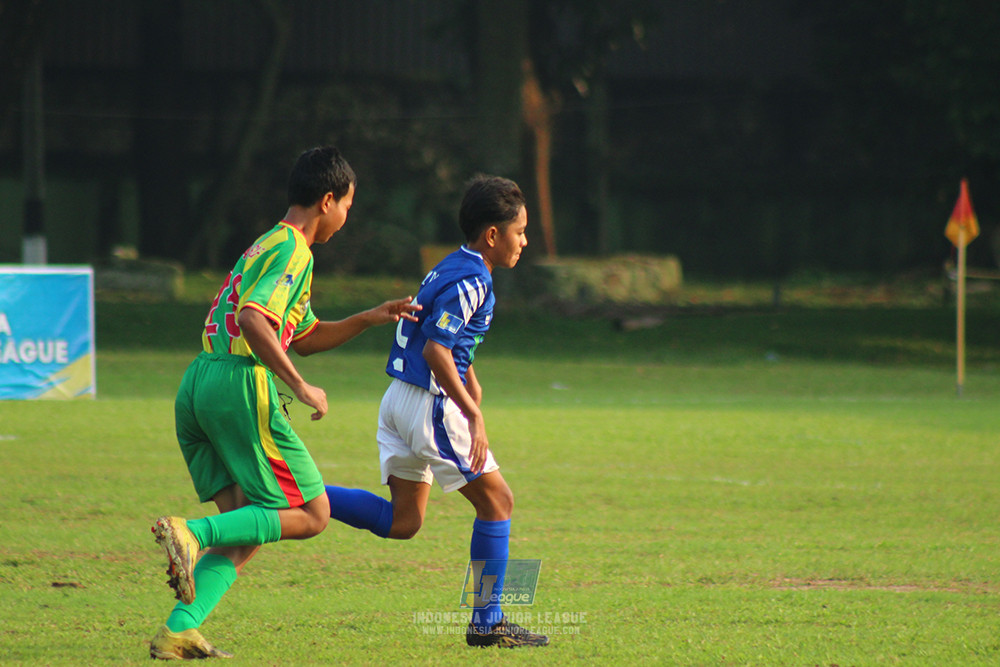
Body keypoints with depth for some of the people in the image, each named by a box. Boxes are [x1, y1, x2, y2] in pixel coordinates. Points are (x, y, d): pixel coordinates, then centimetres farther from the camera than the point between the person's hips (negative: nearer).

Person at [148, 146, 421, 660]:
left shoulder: (268, 246, 25)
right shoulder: (294, 252, -7)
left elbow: (304, 337, 35)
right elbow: (252, 320, -23)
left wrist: (369, 319, 26)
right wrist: (301, 387, -20)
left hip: (197, 386, 9)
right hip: (242, 385, -9)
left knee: (247, 533, 9)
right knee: (310, 516, -1)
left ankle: (177, 632, -7)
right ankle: (193, 535, -19)